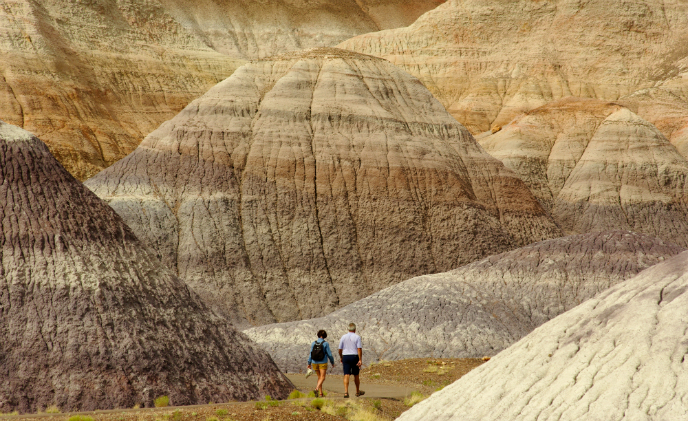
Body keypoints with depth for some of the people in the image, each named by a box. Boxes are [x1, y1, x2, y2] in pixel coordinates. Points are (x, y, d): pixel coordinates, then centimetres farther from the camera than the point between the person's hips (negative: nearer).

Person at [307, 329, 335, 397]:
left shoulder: (314, 343, -1)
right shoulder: (325, 343, -10)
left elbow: (311, 354, -1)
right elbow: (329, 354, -8)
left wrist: (309, 363, 4)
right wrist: (332, 362, 5)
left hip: (315, 363, 4)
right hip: (323, 363, -4)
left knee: (319, 377, 17)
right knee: (322, 378, -7)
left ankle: (321, 393, 17)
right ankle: (316, 389, -32)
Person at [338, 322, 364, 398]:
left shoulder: (343, 337, 3)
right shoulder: (357, 337, -5)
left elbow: (340, 349, 6)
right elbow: (359, 349, -13)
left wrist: (341, 358, 22)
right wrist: (360, 360, -13)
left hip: (345, 357, 1)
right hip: (354, 357, -1)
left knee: (346, 375, -3)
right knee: (356, 375, 13)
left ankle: (346, 392, -17)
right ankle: (358, 392, 27)